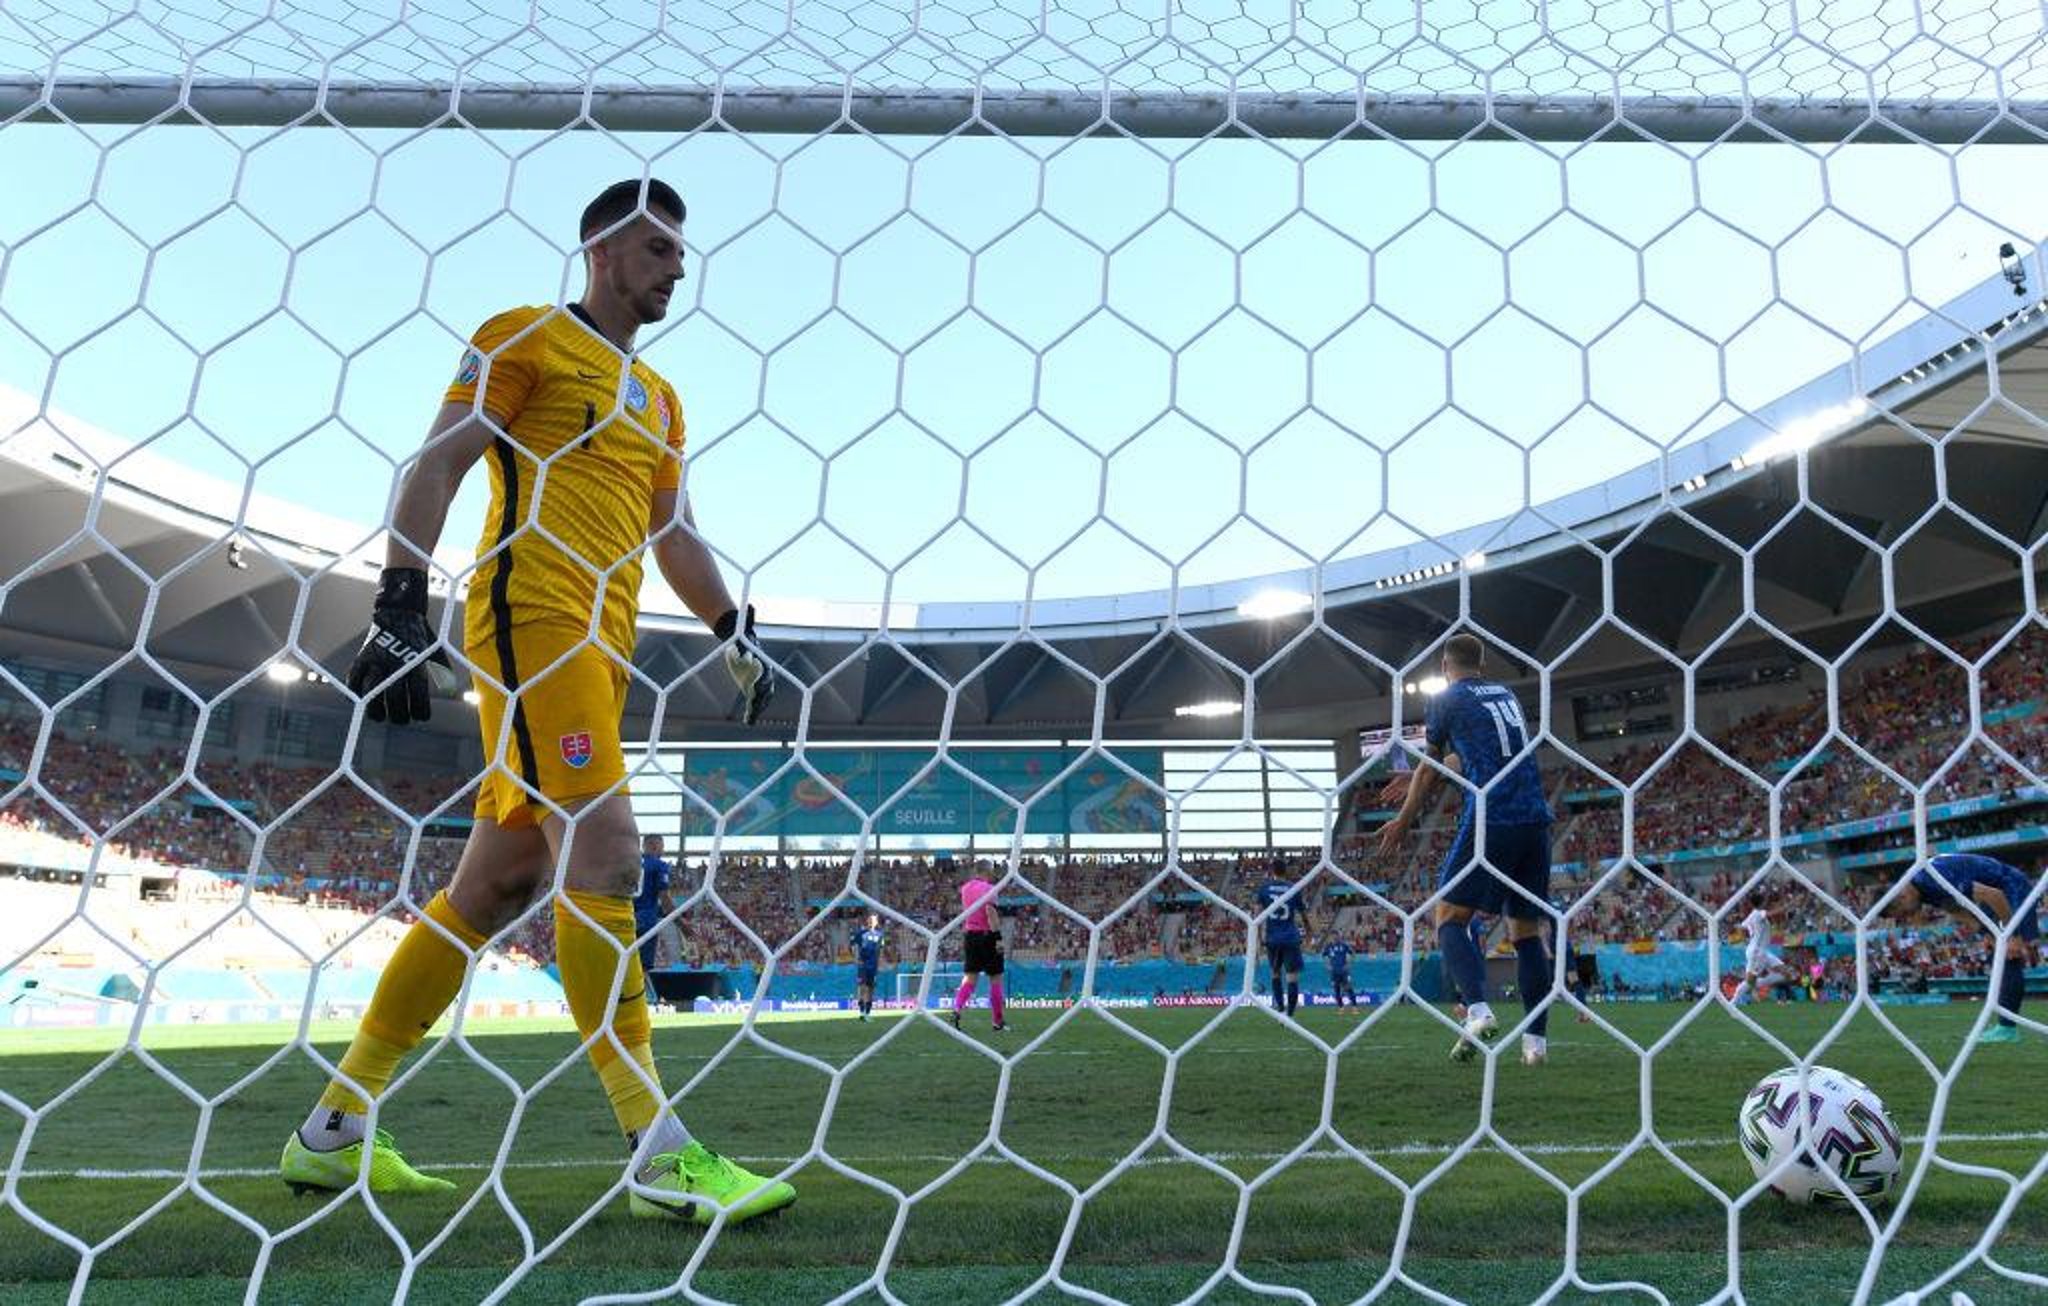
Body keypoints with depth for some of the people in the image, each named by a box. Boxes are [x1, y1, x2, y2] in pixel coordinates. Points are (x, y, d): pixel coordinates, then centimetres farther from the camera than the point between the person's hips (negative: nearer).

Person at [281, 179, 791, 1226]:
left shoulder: (657, 399, 26)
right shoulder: (526, 338, 4)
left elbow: (673, 536, 25)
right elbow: (436, 464, -4)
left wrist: (733, 630, 13)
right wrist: (399, 609, -14)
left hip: (599, 647, 8)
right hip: (530, 616, -8)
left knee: (498, 880, 7)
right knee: (602, 851, -17)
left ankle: (336, 1130, 19)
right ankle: (658, 1151, -14)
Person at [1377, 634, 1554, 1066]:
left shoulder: (1446, 700, 6)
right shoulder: (1507, 695, 23)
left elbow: (1429, 772, 12)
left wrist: (1403, 823, 25)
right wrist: (1423, 776, 44)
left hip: (1491, 820, -6)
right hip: (1536, 820, 6)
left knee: (1450, 916, 2)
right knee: (1526, 928, 11)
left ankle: (1478, 1009, -19)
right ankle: (1536, 1038, 7)